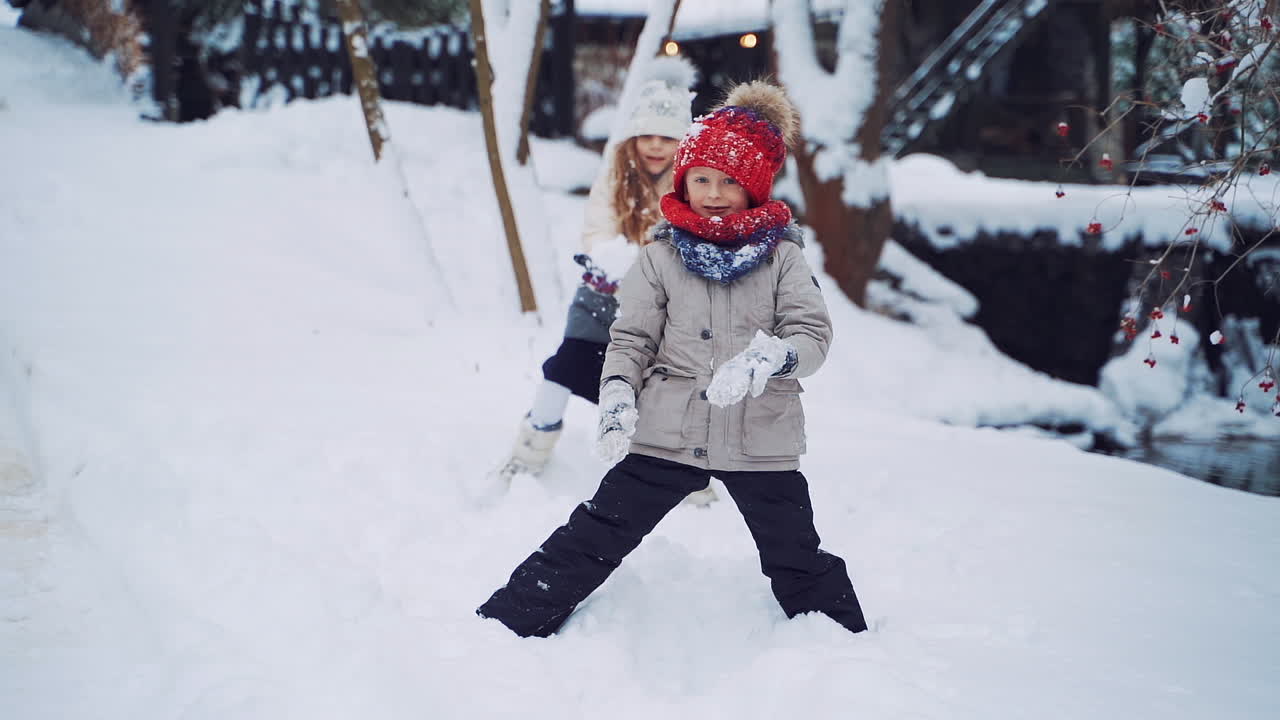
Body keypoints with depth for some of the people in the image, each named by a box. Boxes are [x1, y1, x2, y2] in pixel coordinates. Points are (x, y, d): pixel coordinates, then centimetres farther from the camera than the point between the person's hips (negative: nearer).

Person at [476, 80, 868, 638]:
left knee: (798, 561, 10)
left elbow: (812, 333, -8)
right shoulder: (660, 258, 4)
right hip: (667, 433, 0)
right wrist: (617, 399, -15)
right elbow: (631, 338, 3)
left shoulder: (781, 256, 2)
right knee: (594, 538, 0)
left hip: (761, 440, 0)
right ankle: (507, 624, 9)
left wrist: (768, 358, -29)